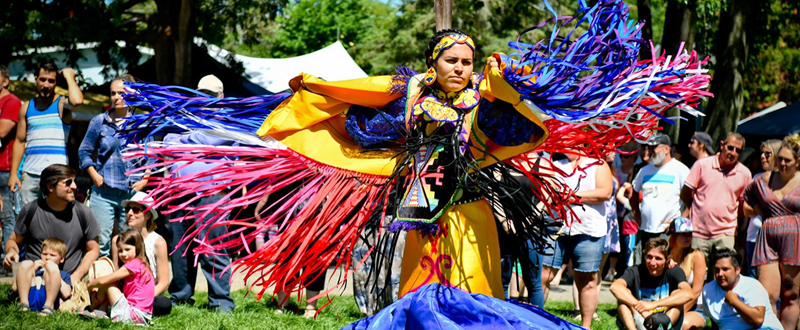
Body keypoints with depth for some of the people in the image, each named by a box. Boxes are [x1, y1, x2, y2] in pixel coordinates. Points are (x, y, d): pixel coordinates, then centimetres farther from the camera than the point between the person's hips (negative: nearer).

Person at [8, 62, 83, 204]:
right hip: (30, 175, 4)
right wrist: (13, 173, 8)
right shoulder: (26, 107, 14)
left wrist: (69, 76, -8)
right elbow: (20, 142, 15)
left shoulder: (62, 104, 2)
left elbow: (77, 101, -23)